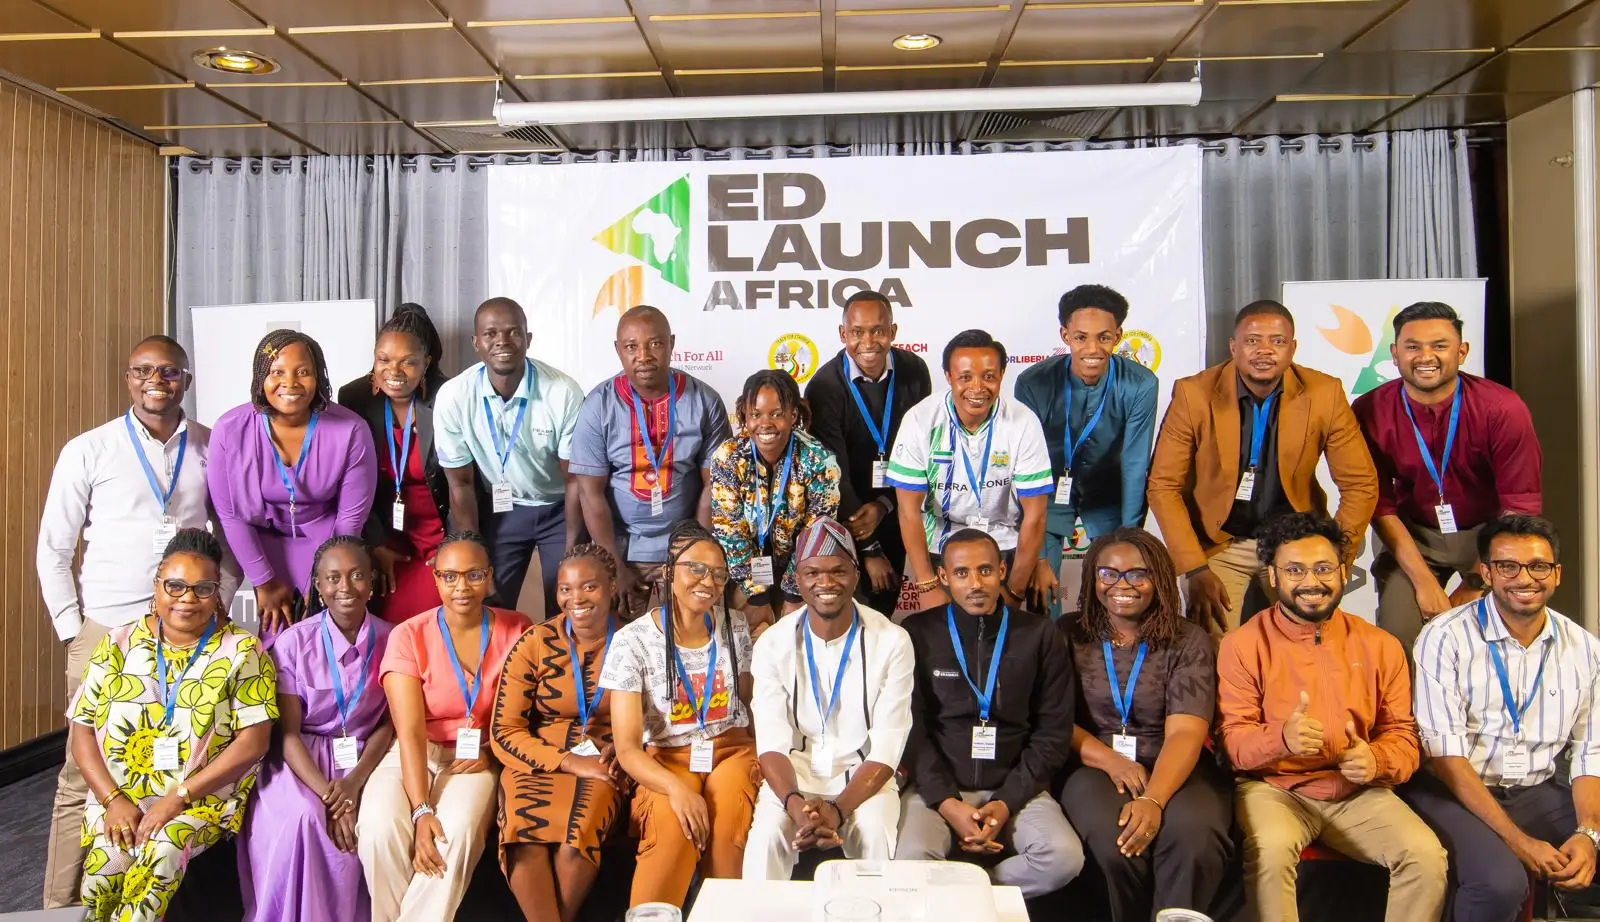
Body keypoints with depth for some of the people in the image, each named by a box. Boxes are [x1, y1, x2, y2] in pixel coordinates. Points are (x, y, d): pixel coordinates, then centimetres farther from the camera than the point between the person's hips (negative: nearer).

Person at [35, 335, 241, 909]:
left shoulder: (214, 450, 4)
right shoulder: (87, 451, 0)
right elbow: (53, 552, 4)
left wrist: (219, 601, 3)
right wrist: (73, 631, -1)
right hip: (104, 633, -1)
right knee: (84, 775, 4)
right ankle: (62, 905, 18)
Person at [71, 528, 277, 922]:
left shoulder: (242, 651, -2)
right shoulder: (118, 645, 8)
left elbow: (253, 742, -7)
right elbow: (82, 730, 7)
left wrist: (178, 797, -15)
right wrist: (113, 799, -7)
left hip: (203, 798, -2)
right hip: (120, 797, 2)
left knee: (159, 857, -30)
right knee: (105, 864, -26)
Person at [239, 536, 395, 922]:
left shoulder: (389, 639, -2)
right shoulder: (294, 642, -6)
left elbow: (390, 723, 0)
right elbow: (287, 732, -8)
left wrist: (355, 781, -17)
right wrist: (327, 795, -21)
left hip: (365, 757, 1)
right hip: (303, 758, -1)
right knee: (303, 817, -31)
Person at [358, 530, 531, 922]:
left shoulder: (516, 630, -3)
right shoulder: (408, 636, -7)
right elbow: (411, 732, -15)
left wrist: (491, 752, -15)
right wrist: (421, 810, -25)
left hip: (476, 760, 0)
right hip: (415, 755, 0)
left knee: (458, 829, -31)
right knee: (379, 829, -28)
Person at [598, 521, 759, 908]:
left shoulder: (736, 627, 0)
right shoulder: (633, 641, -11)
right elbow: (627, 749, -15)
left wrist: (761, 755, -4)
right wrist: (678, 789, -32)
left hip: (730, 749, 2)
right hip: (666, 759, -2)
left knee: (727, 825, -30)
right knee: (674, 825, -35)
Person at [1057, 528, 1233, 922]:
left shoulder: (1189, 641, 4)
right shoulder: (1069, 634, 7)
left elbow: (1184, 733, -8)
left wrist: (1152, 799, -24)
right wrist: (1111, 761, -16)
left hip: (1175, 771, 0)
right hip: (1095, 766, 0)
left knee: (1194, 838, -33)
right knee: (1116, 843, -32)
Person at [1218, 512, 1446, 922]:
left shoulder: (1381, 646, 8)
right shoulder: (1243, 644, -2)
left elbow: (1403, 734, 9)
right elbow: (1234, 738, -6)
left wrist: (1376, 760, -15)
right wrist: (1282, 739, -28)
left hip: (1360, 793, 3)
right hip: (1274, 788, -3)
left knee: (1427, 856, -21)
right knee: (1270, 851, -32)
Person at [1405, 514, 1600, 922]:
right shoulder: (1446, 637, -11)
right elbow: (1445, 754, -14)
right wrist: (1518, 839, -19)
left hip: (1542, 793, 5)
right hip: (1455, 792, -5)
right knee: (1501, 882, -29)